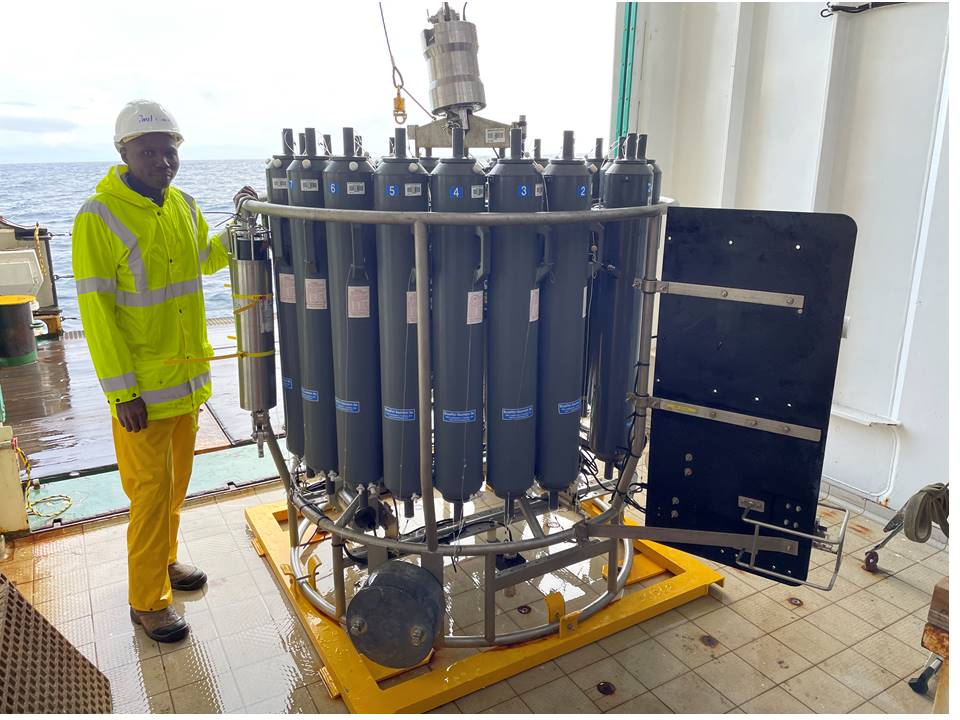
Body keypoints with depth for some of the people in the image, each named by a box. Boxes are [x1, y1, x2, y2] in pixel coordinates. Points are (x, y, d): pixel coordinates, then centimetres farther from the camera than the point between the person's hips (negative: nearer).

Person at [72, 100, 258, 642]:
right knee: (152, 491, 3)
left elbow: (206, 259, 23)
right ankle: (148, 599, 20)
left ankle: (164, 559, 41)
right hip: (142, 385, -6)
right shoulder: (99, 216, -15)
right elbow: (96, 311, -16)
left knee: (177, 481, 20)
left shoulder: (184, 206, 4)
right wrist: (123, 391, -18)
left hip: (187, 377, 6)